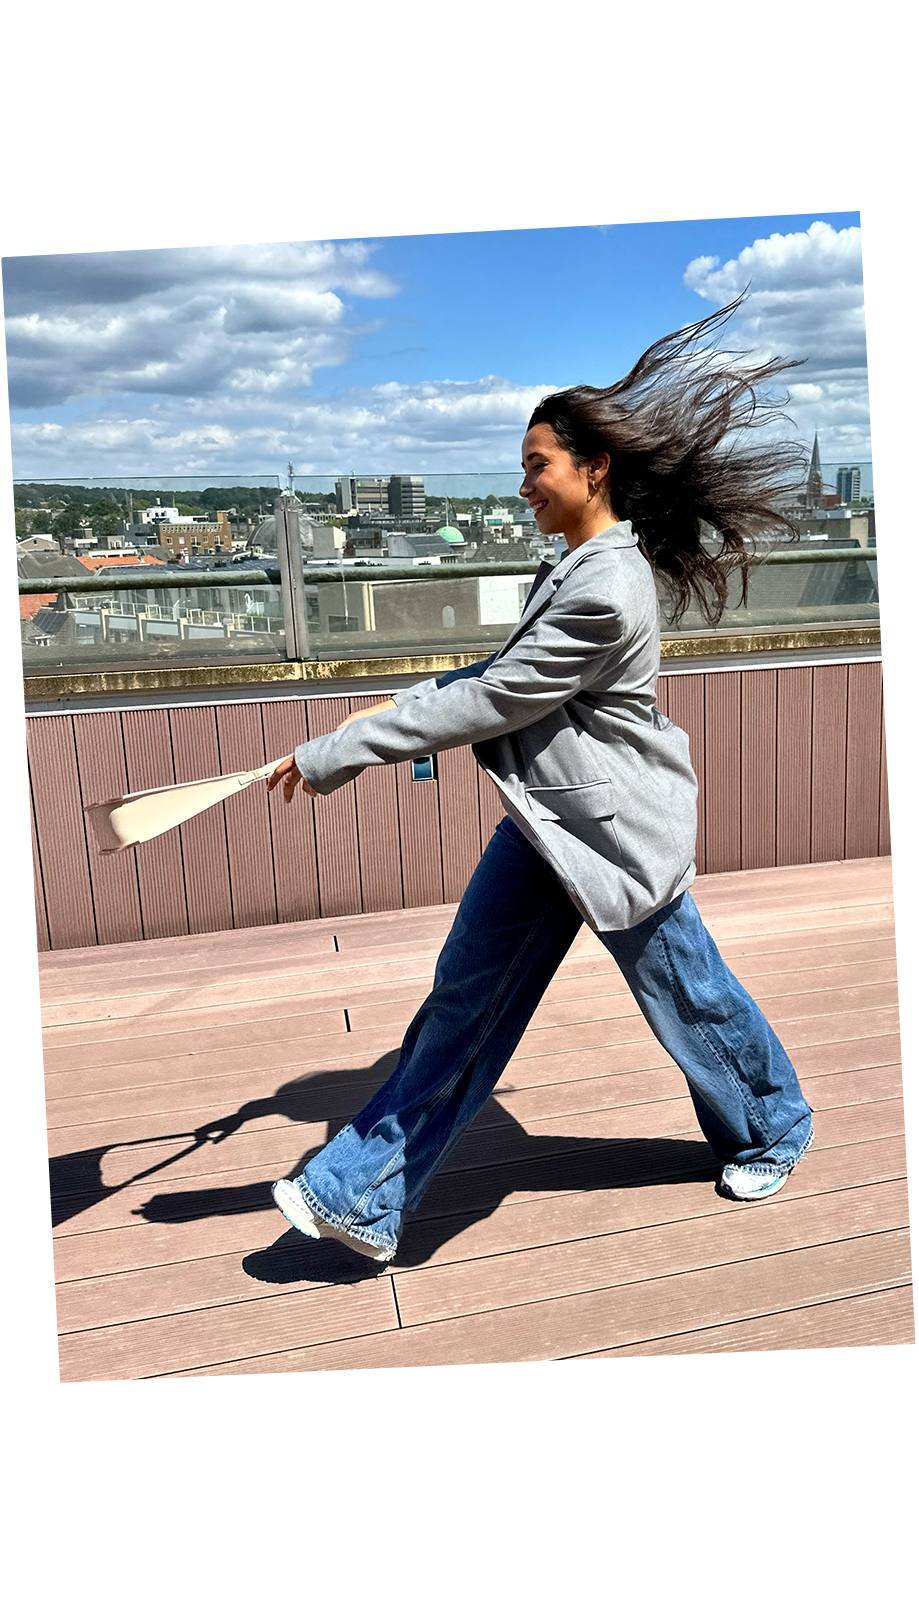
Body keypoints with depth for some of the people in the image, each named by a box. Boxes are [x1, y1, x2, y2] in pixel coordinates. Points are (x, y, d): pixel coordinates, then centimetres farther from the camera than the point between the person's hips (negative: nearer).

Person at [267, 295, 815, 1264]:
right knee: (464, 998, 7)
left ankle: (772, 1133, 45)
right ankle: (364, 1200, 15)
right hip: (546, 823, 9)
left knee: (687, 998, 13)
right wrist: (396, 705, 3)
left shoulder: (607, 591, -26)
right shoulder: (574, 568, 6)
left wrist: (333, 756, -20)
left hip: (617, 832, -9)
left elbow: (487, 704, -25)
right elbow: (504, 673, 15)